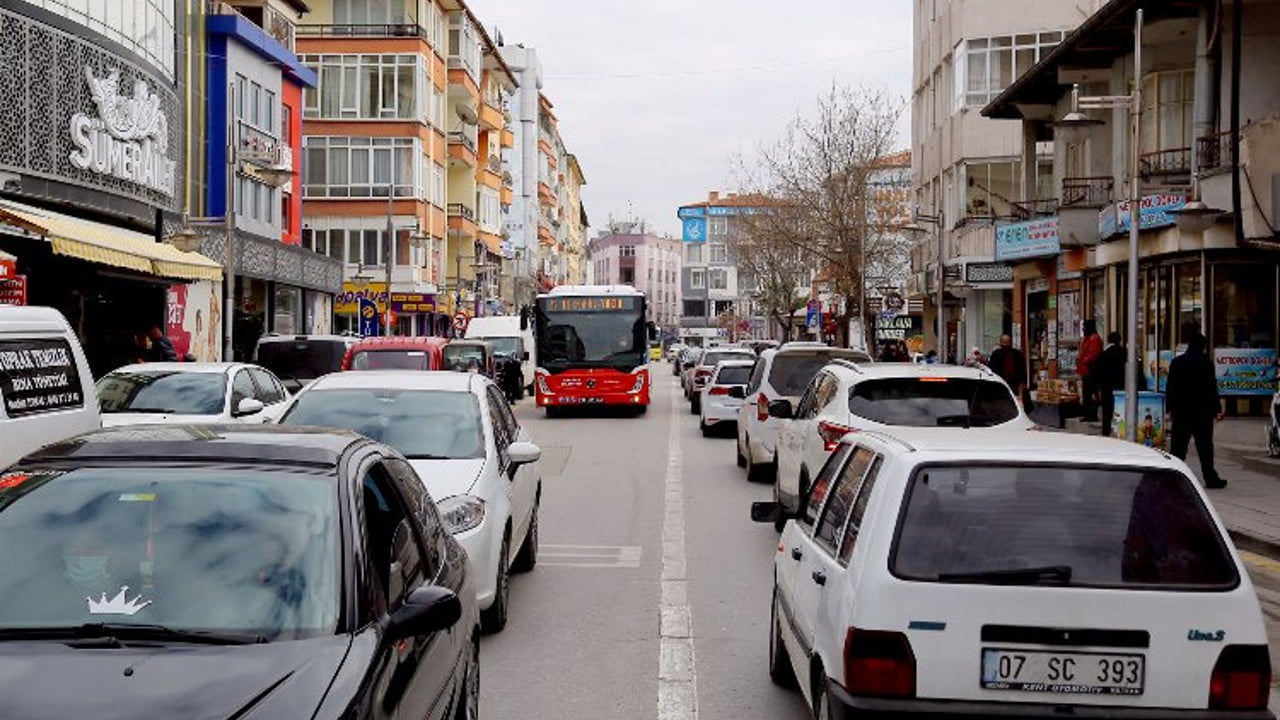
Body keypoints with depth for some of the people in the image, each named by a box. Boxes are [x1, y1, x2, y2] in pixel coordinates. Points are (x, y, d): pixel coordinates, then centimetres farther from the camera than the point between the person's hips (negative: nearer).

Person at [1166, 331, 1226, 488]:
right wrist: (1217, 410, -4)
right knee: (1204, 445, -1)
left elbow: (1170, 387, 5)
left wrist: (1170, 409, 9)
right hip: (1202, 412, -3)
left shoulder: (1176, 362, 5)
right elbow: (1212, 388, -8)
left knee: (1178, 446, 7)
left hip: (1181, 411, 3)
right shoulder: (1206, 363, -7)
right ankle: (1210, 478, 0)